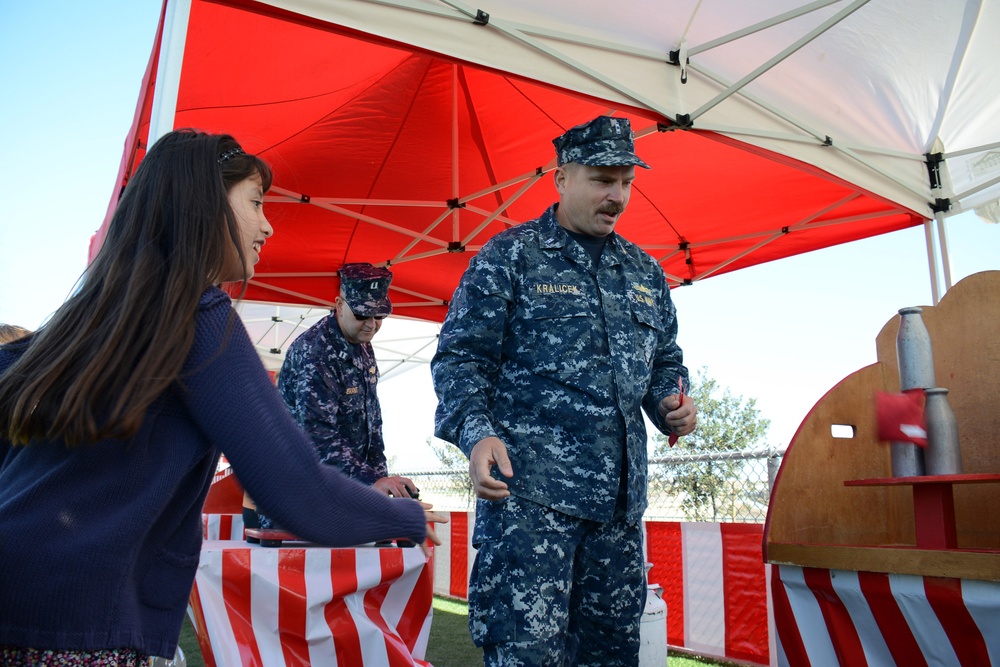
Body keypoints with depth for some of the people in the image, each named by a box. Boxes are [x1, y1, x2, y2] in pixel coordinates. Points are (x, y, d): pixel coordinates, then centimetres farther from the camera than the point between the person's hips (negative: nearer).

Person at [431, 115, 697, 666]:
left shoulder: (645, 273, 17)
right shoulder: (510, 256, 1)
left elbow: (664, 361, 26)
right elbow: (460, 356, -2)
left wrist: (671, 402, 3)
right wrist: (476, 432, -19)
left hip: (621, 497, 6)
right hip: (530, 491, -5)